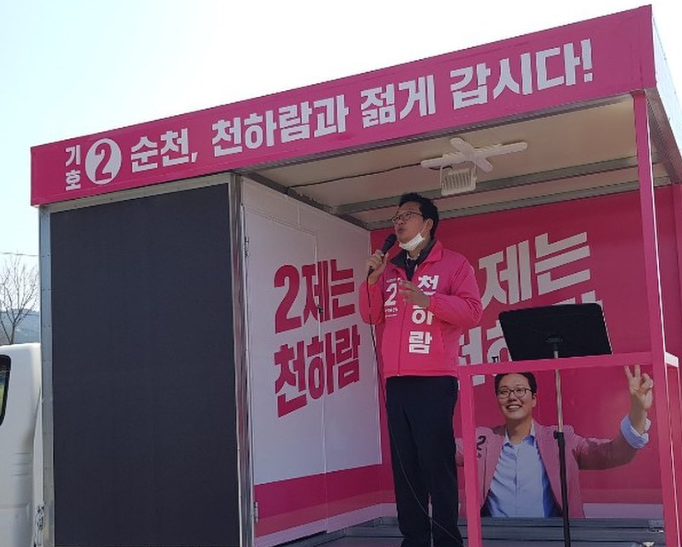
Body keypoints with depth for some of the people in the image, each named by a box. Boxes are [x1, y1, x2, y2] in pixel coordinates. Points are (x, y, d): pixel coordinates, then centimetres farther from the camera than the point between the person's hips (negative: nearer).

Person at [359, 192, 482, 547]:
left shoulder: (453, 264, 4)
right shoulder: (390, 269, 19)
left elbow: (472, 311, -7)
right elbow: (371, 316, 15)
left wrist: (428, 300, -20)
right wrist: (372, 280, 0)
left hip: (434, 380, -5)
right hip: (396, 381, 6)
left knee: (436, 463, -8)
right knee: (404, 464, 5)